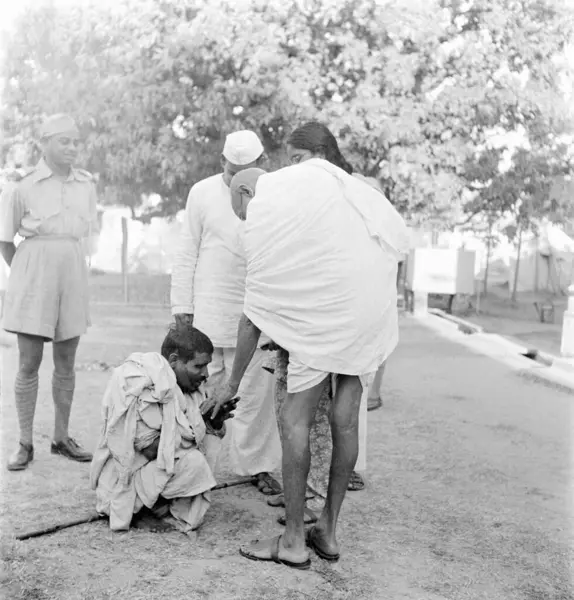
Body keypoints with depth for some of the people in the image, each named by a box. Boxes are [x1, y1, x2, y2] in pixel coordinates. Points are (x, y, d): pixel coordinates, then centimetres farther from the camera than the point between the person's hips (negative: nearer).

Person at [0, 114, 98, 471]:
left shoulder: (87, 184, 6)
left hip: (73, 274, 4)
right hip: (34, 272, -4)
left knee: (67, 363, 9)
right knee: (29, 363, 0)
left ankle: (62, 438, 21)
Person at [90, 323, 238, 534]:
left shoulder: (183, 382, 1)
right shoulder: (138, 385, -24)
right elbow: (151, 449, -25)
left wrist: (214, 421, -16)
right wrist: (202, 422, -20)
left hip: (157, 465, 9)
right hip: (123, 482, -9)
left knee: (211, 436, 0)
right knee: (193, 462, -27)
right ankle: (139, 513, -6)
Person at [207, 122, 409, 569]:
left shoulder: (263, 205, 7)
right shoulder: (330, 178, 25)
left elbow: (255, 313, 6)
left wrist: (232, 385, 15)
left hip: (328, 307, -7)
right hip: (377, 301, 7)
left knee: (294, 419, 4)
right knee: (346, 417, 12)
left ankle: (294, 541, 11)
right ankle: (329, 531, 22)